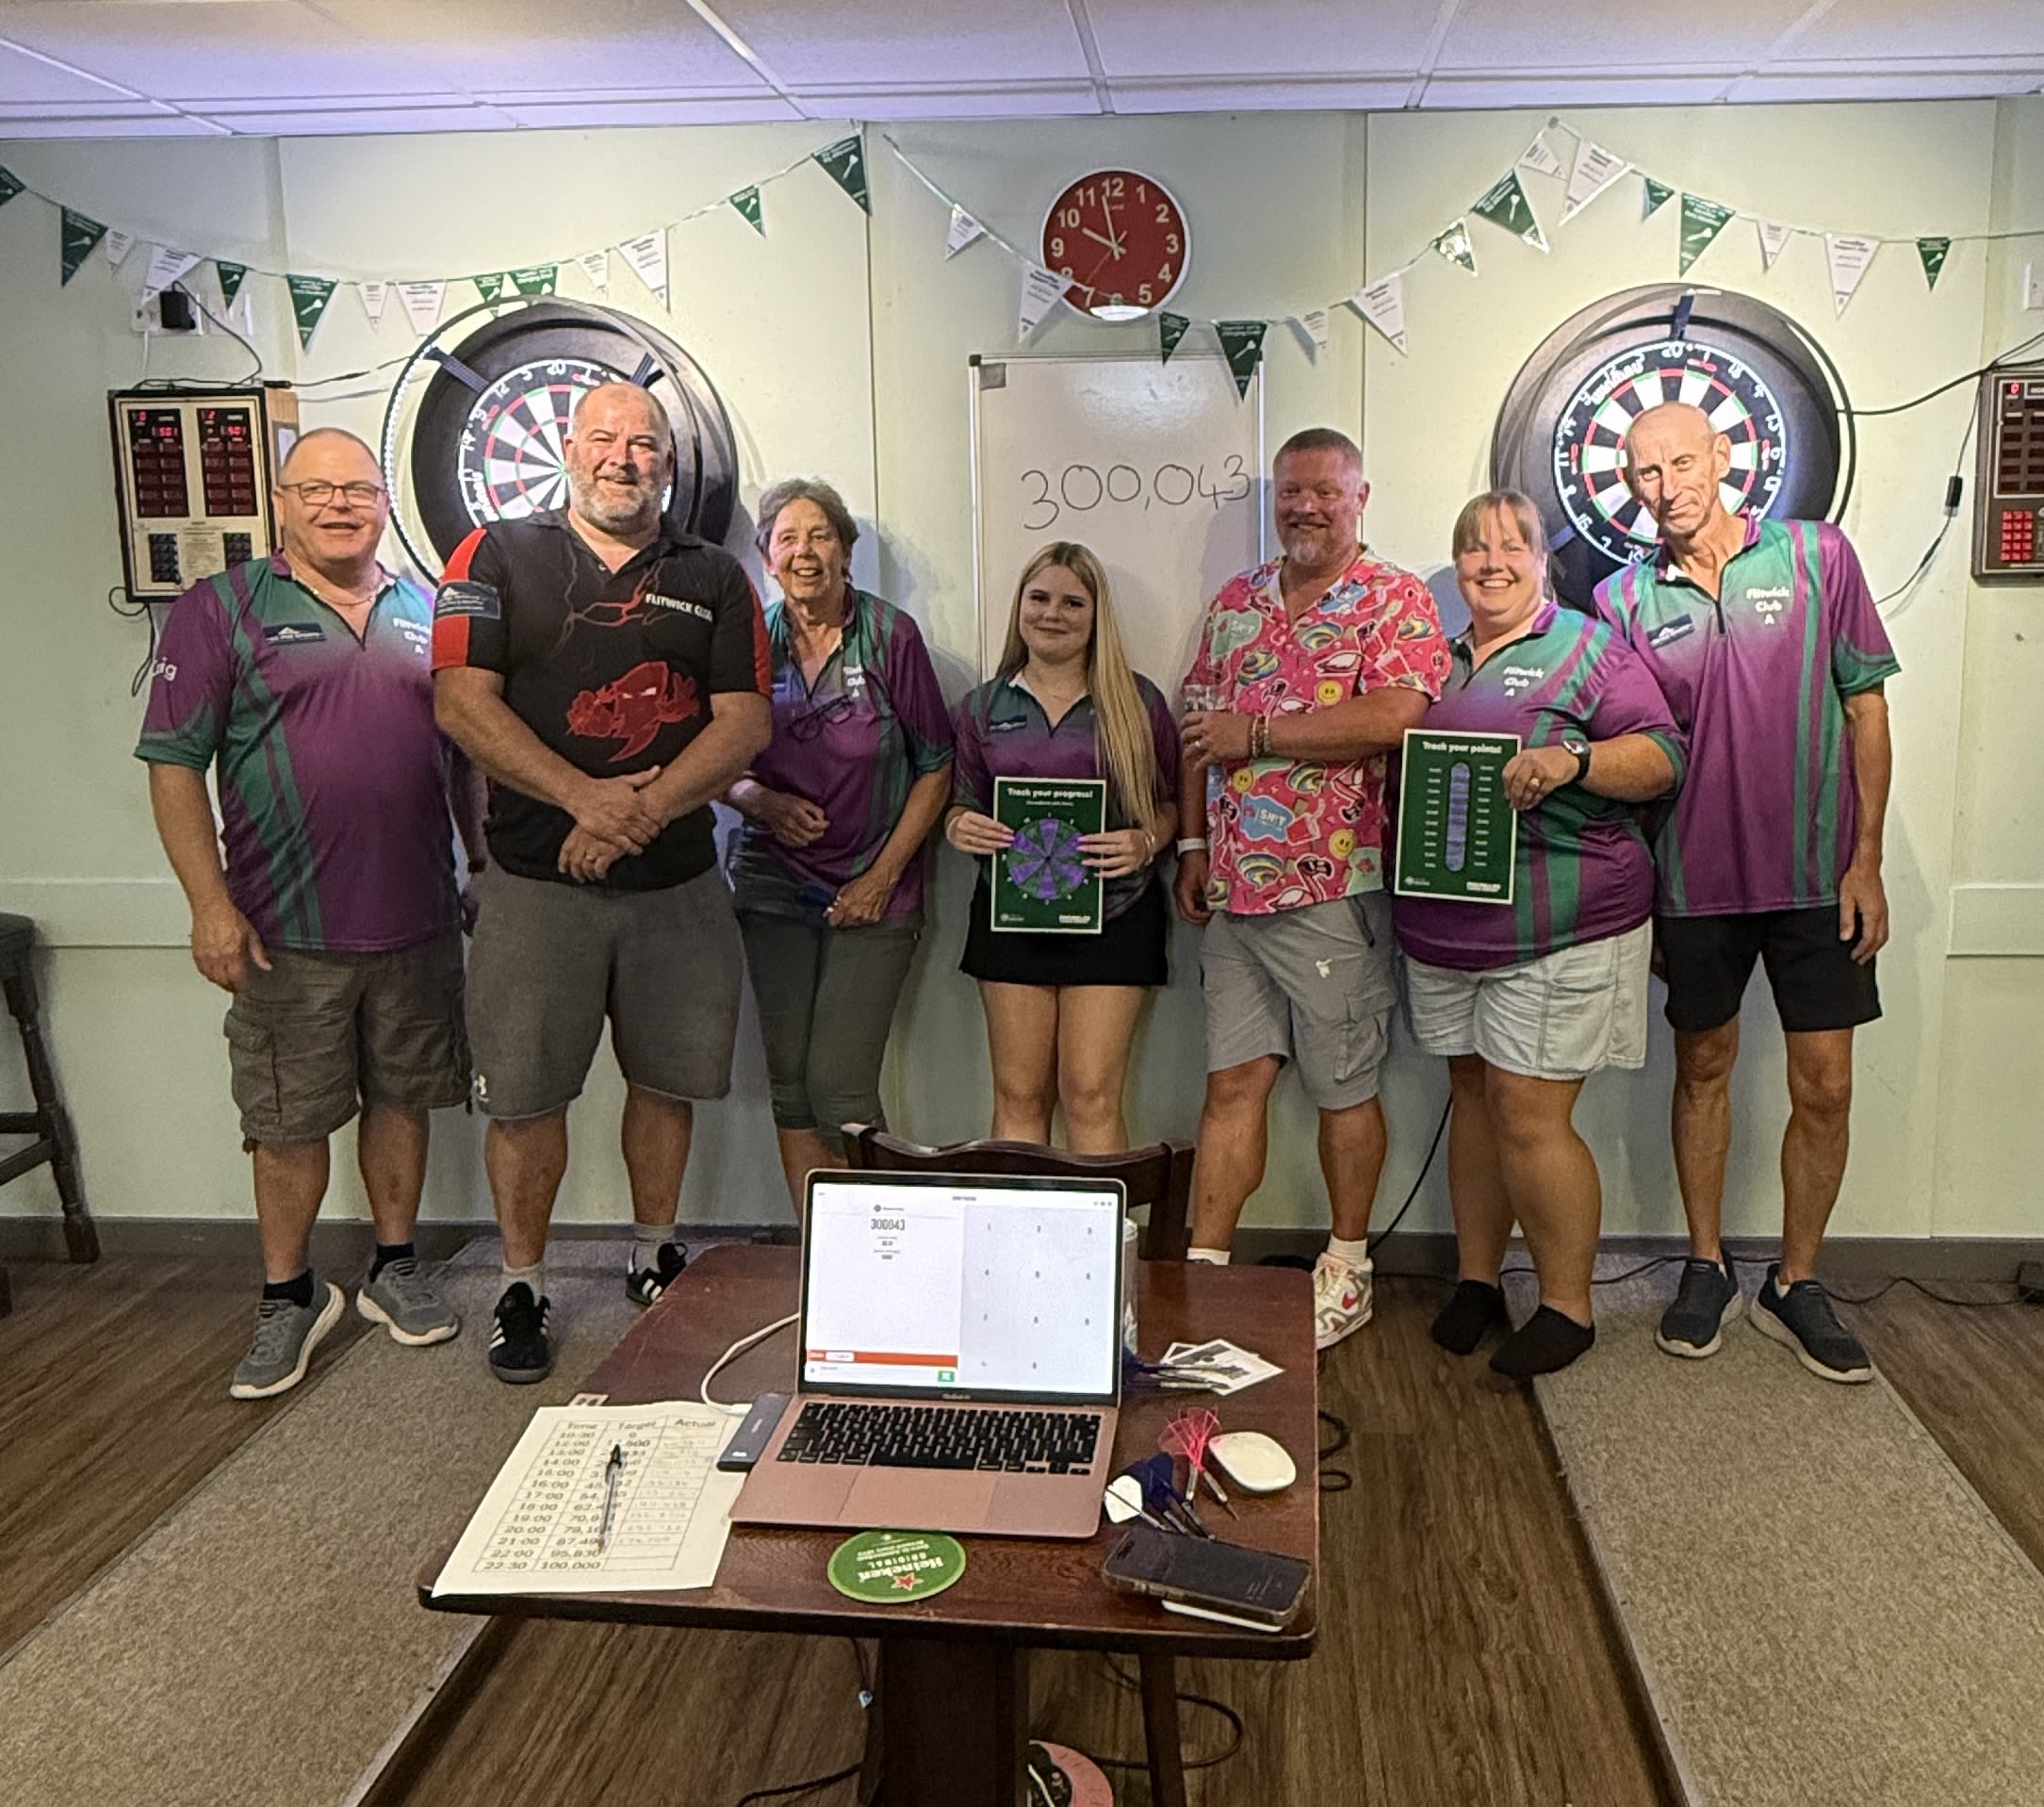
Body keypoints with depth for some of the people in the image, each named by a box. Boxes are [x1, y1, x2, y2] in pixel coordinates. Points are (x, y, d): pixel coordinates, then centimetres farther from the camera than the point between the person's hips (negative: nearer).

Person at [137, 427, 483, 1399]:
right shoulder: (222, 610, -1)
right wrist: (212, 906, -10)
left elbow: (464, 753, 18)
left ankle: (395, 1269, 29)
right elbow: (173, 763, -4)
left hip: (419, 921, 3)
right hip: (289, 932, -3)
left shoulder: (426, 613, 10)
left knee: (401, 1099, 13)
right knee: (289, 1123, 5)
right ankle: (288, 1297, 21)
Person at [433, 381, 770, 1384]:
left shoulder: (715, 578, 9)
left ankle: (655, 1256, 31)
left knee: (668, 1076, 11)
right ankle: (522, 1284, 19)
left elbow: (745, 719, 0)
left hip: (678, 879, 2)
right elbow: (462, 700, -6)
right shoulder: (498, 557, 4)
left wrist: (641, 813, -15)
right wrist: (586, 797, -19)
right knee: (524, 1090, 2)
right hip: (535, 878, -2)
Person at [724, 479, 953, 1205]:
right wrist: (764, 801, -11)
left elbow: (935, 767, -2)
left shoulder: (890, 635, -5)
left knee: (839, 1086, -10)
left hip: (872, 894, -3)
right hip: (773, 885, 3)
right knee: (788, 1083, 4)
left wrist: (883, 874, -7)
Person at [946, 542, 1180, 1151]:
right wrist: (958, 827, -7)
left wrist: (1144, 843, -13)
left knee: (1091, 1095, -5)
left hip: (1112, 915, -2)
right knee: (1018, 1094, 3)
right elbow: (964, 802, 15)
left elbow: (1172, 800, 7)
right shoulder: (984, 707, 10)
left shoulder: (1136, 701, 4)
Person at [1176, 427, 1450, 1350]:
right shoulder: (1236, 600, 14)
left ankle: (1347, 1269, 24)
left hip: (1334, 890, -4)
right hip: (1235, 889, 5)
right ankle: (1201, 1268, 13)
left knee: (1344, 1089, 7)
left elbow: (1393, 720, -20)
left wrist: (1254, 733, -15)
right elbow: (1199, 731, 18)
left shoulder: (1395, 601, -4)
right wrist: (1194, 843, 10)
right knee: (1232, 1080, 7)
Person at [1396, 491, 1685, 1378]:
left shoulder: (1586, 649, -2)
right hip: (1443, 928, 6)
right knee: (1473, 1098, 13)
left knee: (1530, 1117, -6)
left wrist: (1573, 759, -27)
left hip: (1558, 933, -6)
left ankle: (1568, 1306, 10)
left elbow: (1662, 758, -9)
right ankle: (1476, 1279, 25)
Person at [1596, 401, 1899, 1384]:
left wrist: (1866, 861, -4)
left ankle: (1794, 1283, 22)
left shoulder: (1817, 555, -3)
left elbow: (1864, 709, 0)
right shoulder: (1623, 599, 0)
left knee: (1824, 1088, 4)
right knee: (1703, 1071, 13)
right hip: (1696, 872, 1)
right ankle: (1707, 1267, 30)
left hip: (1815, 872, 0)